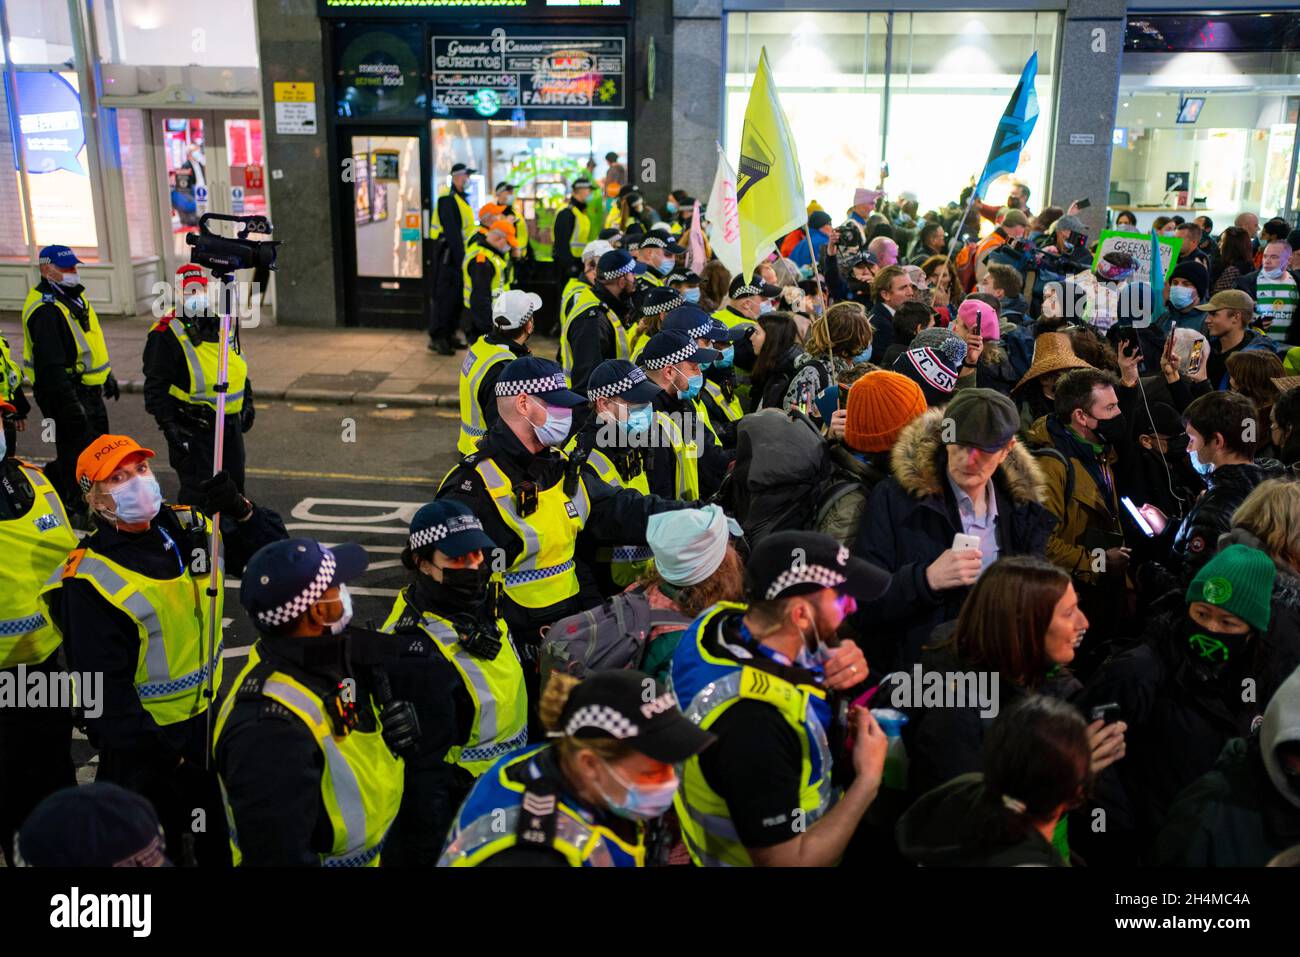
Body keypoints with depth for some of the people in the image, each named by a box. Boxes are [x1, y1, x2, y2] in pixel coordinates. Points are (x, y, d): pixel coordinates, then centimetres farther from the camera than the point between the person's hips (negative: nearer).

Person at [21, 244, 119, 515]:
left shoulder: (74, 296, 12)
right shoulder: (46, 310, -21)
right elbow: (51, 363, -26)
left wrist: (107, 374, 28)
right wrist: (70, 403, -28)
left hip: (89, 388, 10)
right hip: (65, 391, -10)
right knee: (76, 451, -2)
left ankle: (50, 478, 36)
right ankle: (77, 509, 9)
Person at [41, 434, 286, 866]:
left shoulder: (190, 527, -5)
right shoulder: (89, 580, -22)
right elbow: (104, 687, -22)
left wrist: (240, 511, -24)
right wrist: (162, 755, -21)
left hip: (208, 712, 6)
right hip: (145, 734, -5)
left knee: (220, 836, 25)